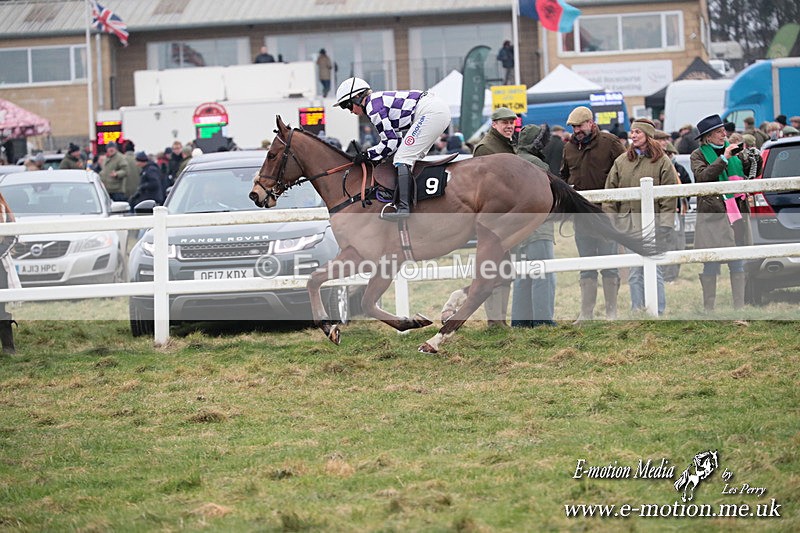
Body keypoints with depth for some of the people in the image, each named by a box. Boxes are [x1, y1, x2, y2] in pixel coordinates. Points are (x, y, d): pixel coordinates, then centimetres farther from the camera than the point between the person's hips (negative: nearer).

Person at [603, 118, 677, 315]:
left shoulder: (662, 161, 0)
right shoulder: (621, 161, 10)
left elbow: (669, 195, -3)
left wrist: (664, 223, -9)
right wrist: (610, 218, 2)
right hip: (628, 225, 4)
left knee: (653, 270, -6)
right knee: (634, 272, 6)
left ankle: (658, 312, 0)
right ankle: (637, 312, 10)